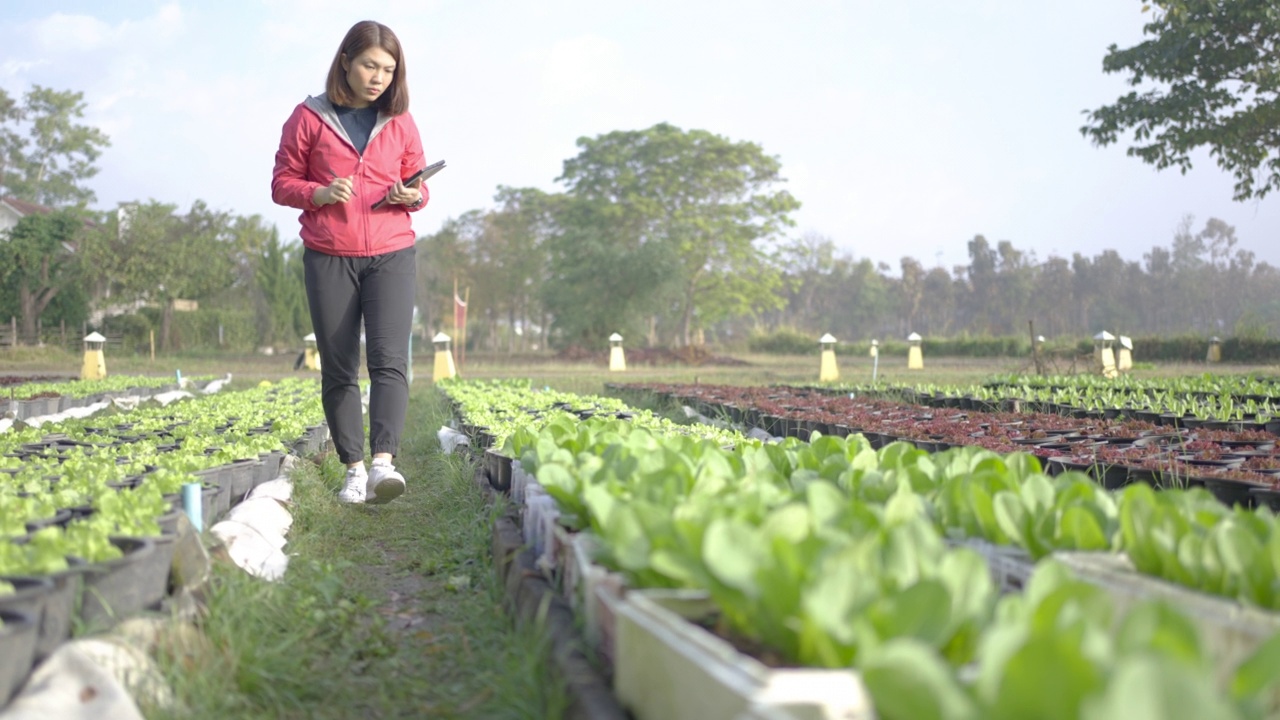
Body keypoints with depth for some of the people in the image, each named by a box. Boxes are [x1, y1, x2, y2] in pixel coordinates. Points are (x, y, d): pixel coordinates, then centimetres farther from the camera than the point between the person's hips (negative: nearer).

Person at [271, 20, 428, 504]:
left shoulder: (400, 121, 8)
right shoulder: (309, 118, 2)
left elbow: (418, 187, 17)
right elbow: (282, 183, 6)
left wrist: (412, 196, -7)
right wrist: (318, 194, -14)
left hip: (390, 255, 1)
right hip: (329, 258, 0)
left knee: (389, 359, -15)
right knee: (338, 370, 3)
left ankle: (383, 462, -24)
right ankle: (353, 468, 12)